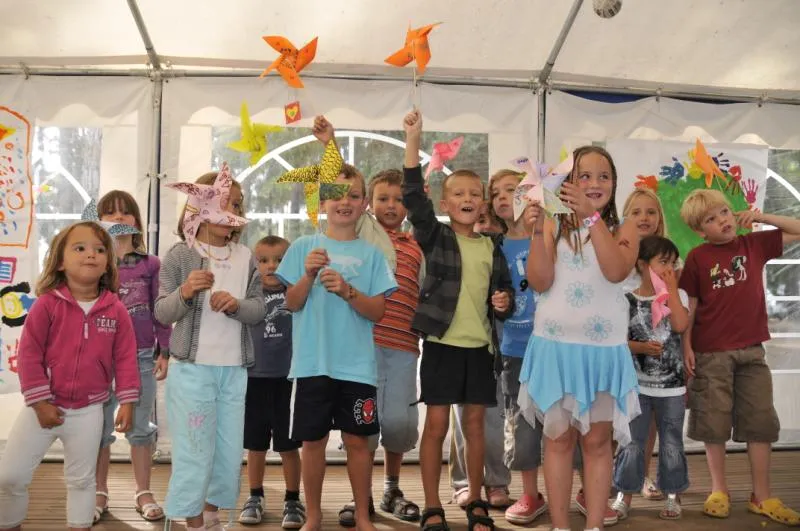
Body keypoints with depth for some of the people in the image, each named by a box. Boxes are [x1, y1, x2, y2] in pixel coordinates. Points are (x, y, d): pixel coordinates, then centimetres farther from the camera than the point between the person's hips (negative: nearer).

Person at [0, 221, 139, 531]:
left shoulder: (116, 311, -6)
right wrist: (40, 402, -11)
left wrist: (127, 402, -3)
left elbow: (125, 359, -1)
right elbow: (29, 354, -10)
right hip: (45, 406, -1)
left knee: (81, 479, 15)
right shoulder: (47, 304, -12)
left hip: (88, 410, 1)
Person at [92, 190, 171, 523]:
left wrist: (164, 352, 0)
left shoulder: (150, 264, 3)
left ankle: (144, 493, 20)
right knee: (99, 428, 9)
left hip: (141, 356, 0)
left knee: (140, 428, 9)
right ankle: (99, 493, 23)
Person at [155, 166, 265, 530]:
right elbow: (162, 313, -5)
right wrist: (185, 293, -24)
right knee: (195, 449, 2)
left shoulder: (245, 257, 5)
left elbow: (259, 310, 3)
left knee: (229, 449, 12)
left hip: (235, 369, 4)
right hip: (191, 367, -4)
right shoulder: (180, 255, -4)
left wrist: (237, 304, -17)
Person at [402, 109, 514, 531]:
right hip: (442, 341, -3)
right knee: (436, 424, 1)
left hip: (480, 344, 3)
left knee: (475, 423, 11)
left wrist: (505, 302, -8)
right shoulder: (434, 236, -1)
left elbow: (504, 289, 17)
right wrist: (413, 140, -24)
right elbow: (414, 198, -16)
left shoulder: (491, 248, 8)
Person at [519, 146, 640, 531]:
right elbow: (539, 282, -8)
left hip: (603, 349, 1)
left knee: (598, 441, 8)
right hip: (556, 346, 0)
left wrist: (592, 216, -21)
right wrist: (537, 229, -17)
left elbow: (616, 271, -17)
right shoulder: (554, 227, 2)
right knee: (559, 438, 7)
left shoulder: (623, 230, 3)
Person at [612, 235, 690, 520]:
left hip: (671, 385, 1)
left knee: (671, 443, 10)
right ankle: (625, 494, 17)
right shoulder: (627, 300, -2)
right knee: (632, 443, 5)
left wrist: (671, 289, -11)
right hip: (636, 385, -1)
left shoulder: (678, 295, 3)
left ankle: (673, 494, 24)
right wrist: (639, 347, -19)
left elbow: (680, 325, -15)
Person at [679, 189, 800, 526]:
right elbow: (690, 306, -1)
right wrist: (686, 346, -7)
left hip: (752, 350, 3)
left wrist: (761, 217, -2)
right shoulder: (697, 258, -4)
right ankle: (719, 491, 20)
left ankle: (762, 497, 17)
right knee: (714, 424, 5)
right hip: (711, 353, -3)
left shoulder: (755, 244, 5)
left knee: (760, 422, 6)